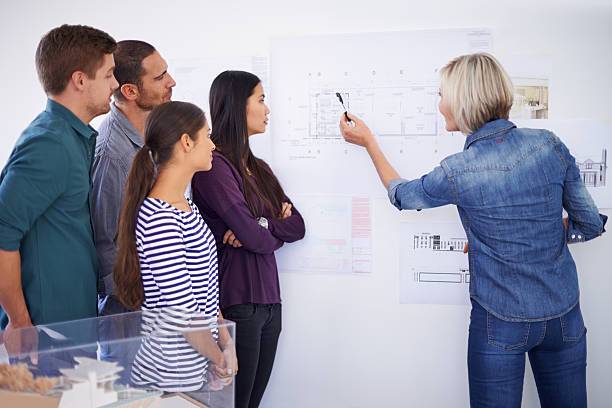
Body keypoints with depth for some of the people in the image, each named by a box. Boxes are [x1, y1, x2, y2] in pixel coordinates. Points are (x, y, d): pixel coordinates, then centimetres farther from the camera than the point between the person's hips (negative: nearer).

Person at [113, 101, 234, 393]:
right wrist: (220, 359, -9)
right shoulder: (158, 217, -23)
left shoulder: (183, 205, 8)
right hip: (173, 378, -8)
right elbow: (181, 312, -22)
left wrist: (225, 340, 5)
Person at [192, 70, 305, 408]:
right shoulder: (214, 165, -12)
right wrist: (274, 233, 4)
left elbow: (297, 226, 8)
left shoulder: (259, 168, 15)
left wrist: (259, 226, -10)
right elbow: (254, 238, -18)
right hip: (237, 302, -8)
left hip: (269, 300, 8)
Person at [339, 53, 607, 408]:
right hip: (566, 316, 4)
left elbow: (401, 195, 4)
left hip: (501, 324, -3)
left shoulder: (457, 172, -18)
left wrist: (368, 142, 14)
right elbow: (591, 224, 1)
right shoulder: (550, 144, -8)